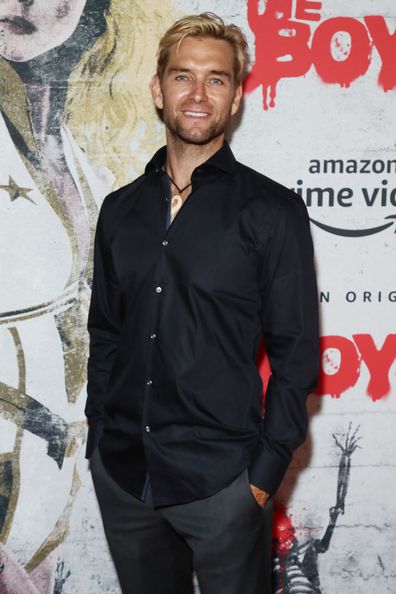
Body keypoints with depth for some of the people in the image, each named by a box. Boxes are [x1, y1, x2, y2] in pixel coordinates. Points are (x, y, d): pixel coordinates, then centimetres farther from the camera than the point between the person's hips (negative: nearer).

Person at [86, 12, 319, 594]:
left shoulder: (272, 210, -6)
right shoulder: (120, 208, 8)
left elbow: (294, 353, -6)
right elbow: (105, 334, 13)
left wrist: (265, 470, -9)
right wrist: (99, 436, 8)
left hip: (222, 480, -4)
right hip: (120, 473, 4)